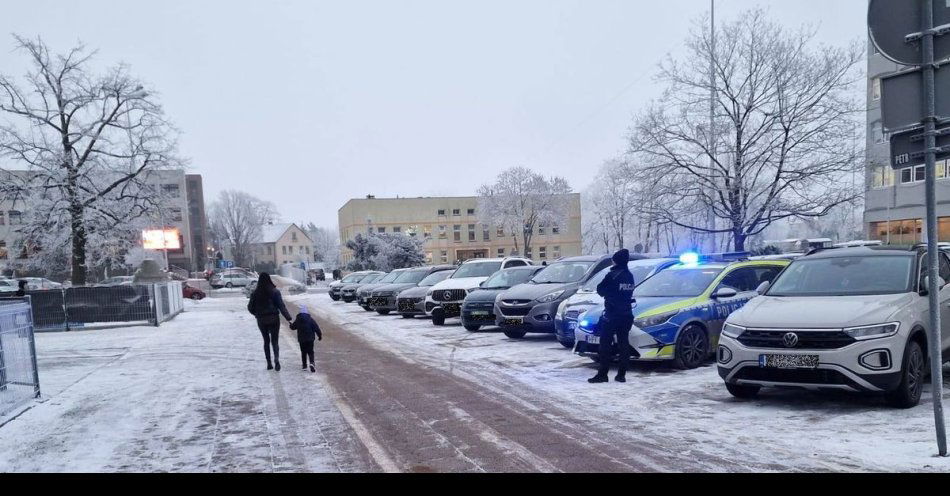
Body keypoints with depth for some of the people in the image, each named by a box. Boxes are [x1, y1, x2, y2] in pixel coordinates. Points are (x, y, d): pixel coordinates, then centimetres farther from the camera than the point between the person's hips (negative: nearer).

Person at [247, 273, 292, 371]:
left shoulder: (255, 293, -1)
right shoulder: (274, 292, -8)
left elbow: (250, 307, 4)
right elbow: (281, 306, -13)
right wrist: (288, 318, -13)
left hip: (261, 320, 2)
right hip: (274, 319, -2)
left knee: (266, 341, 14)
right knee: (274, 340, 5)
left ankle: (269, 364, 14)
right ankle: (276, 358, -21)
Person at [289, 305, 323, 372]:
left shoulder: (297, 320, -2)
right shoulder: (310, 319, -7)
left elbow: (293, 327, 12)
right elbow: (316, 328, -7)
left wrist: (291, 324, 36)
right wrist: (320, 335, 4)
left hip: (301, 339, 1)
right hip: (310, 339, -1)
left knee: (303, 352, 14)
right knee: (310, 352, 4)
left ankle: (304, 365, 16)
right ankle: (312, 363, -19)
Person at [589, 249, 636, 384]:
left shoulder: (612, 275, -13)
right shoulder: (630, 276, 8)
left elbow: (600, 289, -3)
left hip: (612, 314, -7)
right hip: (626, 314, 7)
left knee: (606, 344, -2)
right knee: (623, 344, 8)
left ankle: (602, 374, -3)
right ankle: (621, 374, 10)